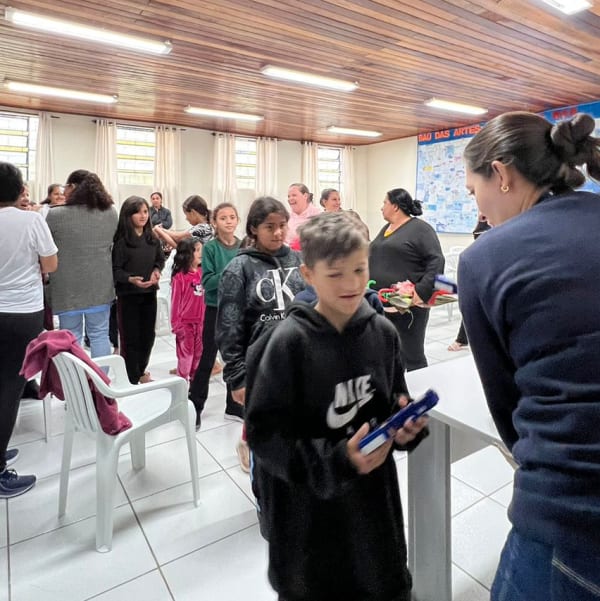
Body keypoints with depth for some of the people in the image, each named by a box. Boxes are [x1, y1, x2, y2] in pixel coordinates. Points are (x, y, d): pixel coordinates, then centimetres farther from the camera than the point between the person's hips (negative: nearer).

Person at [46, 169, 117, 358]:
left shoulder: (56, 215, -12)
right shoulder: (111, 213, 0)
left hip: (68, 287, -3)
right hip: (101, 285, 3)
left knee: (71, 338, 9)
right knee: (100, 334, 11)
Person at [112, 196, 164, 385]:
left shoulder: (152, 238, 5)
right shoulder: (121, 241, -10)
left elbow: (160, 259, 17)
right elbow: (115, 270, -12)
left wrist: (157, 270, -4)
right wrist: (131, 279, -29)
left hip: (149, 293, 5)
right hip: (128, 295, -5)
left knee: (148, 335, 14)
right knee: (130, 338, 3)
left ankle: (141, 371, 35)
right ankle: (132, 380, 17)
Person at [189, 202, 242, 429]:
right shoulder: (210, 247, -8)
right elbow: (207, 281, -14)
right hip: (216, 309, -3)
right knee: (207, 360, 6)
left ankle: (234, 406, 28)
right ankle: (194, 406, 23)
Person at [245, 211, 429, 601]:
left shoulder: (383, 332, -6)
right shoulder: (291, 341, -20)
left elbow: (393, 404, 7)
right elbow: (264, 432, -18)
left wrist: (404, 426, -13)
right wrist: (336, 460, -25)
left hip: (375, 495, 4)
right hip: (308, 511, -3)